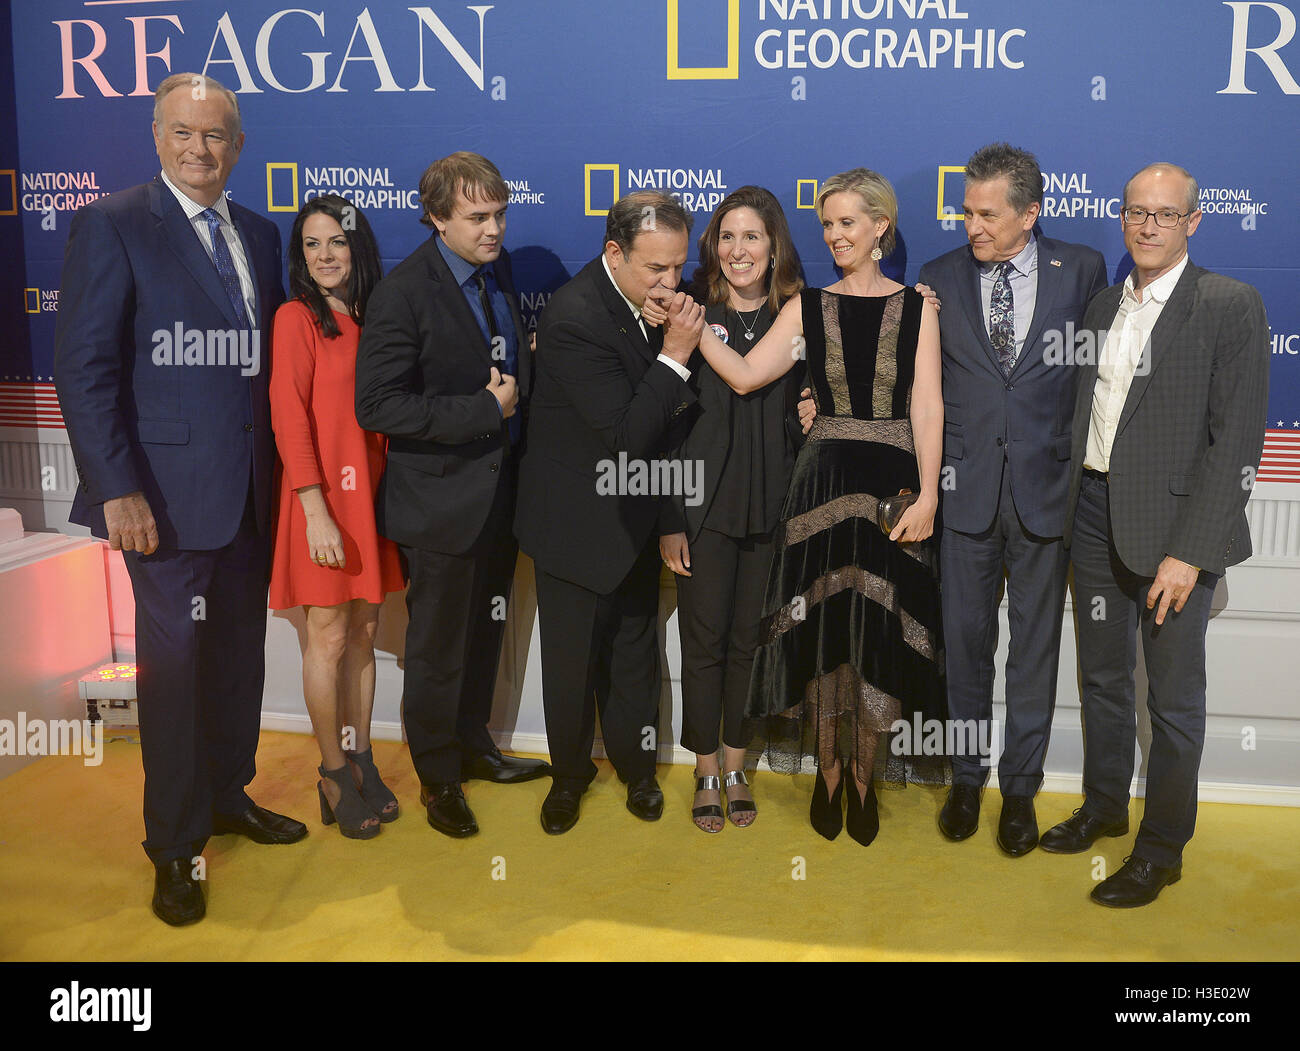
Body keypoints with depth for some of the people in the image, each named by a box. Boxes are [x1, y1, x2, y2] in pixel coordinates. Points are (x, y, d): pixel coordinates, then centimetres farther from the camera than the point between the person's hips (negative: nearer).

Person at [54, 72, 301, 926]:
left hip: (250, 493, 6)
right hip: (171, 493, -6)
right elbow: (84, 368, -11)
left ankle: (229, 796, 34)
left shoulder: (259, 235, 12)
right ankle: (174, 845, 18)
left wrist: (279, 465, 7)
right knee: (174, 661, 2)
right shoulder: (113, 224, -6)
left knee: (240, 652, 15)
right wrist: (117, 489, -17)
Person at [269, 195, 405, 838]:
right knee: (330, 637, 1)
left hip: (370, 492, 6)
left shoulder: (367, 320, 12)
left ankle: (360, 758, 24)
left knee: (364, 632, 11)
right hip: (323, 496, -6)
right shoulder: (297, 317, -7)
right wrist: (317, 512, -19)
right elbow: (288, 418, -13)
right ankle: (334, 774, 15)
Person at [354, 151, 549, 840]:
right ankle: (437, 778, 28)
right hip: (442, 500, -7)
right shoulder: (404, 292, -17)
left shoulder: (499, 269, 6)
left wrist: (516, 387, 1)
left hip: (501, 492, 7)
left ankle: (473, 747, 41)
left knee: (485, 634, 21)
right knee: (438, 650, 8)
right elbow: (377, 406, -23)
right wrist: (483, 410, -23)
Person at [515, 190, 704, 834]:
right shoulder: (573, 317, -26)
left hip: (635, 516, 7)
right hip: (577, 521, -6)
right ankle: (570, 774, 33)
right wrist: (674, 356, -27)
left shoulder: (653, 299, -1)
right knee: (572, 658, 11)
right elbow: (626, 434, -27)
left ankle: (635, 765, 37)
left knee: (634, 649, 19)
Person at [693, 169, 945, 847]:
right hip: (823, 481, 1)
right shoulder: (807, 308, 7)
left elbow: (927, 407, -3)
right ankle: (828, 773, 23)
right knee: (824, 628, 4)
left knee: (879, 631, 4)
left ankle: (863, 778, 22)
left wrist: (927, 493, -12)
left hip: (893, 484, -1)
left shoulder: (915, 308, 5)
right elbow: (745, 375, -3)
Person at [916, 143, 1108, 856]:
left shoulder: (1082, 270, 1)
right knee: (965, 642, 10)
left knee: (1035, 646, 9)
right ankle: (966, 778, 28)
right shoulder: (940, 277, 4)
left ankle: (1020, 789, 24)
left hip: (1047, 490, -1)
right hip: (965, 490, 1)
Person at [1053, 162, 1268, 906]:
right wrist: (1073, 507, 4)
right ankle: (1105, 805, 37)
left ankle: (1163, 847, 21)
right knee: (1102, 674, 18)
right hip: (1095, 511, 6)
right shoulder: (1105, 307, 12)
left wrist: (1189, 550, -19)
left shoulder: (1231, 306, -8)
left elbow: (1237, 440, -14)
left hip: (1173, 524, -6)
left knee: (1173, 696, 5)